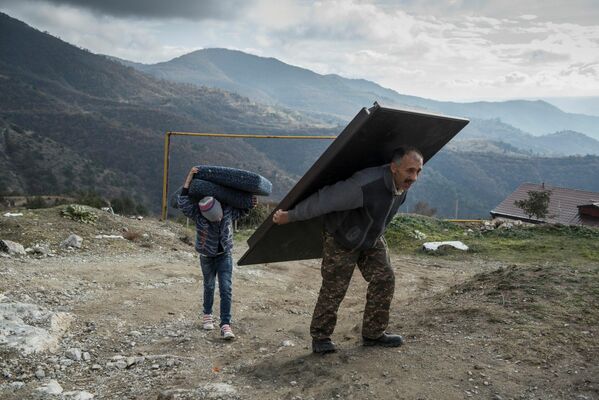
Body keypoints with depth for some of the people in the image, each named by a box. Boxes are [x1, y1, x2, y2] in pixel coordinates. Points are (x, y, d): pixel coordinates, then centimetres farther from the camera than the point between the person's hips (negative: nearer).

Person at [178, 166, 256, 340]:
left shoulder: (229, 210, -16)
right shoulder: (198, 214, -23)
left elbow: (243, 211, 3)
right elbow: (183, 202, -36)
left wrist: (251, 203, -13)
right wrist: (189, 178, -37)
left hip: (225, 256, 1)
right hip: (207, 257, -1)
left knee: (226, 289, -9)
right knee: (209, 287, 17)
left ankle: (225, 324, -8)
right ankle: (207, 315, 40)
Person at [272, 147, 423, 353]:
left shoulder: (403, 184, -13)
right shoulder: (366, 186, -40)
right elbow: (325, 199, -33)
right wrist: (289, 216, -25)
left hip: (373, 240, 7)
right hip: (341, 239, -7)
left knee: (384, 279, 3)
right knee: (333, 289, -1)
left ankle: (373, 333, 17)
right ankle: (320, 337, 17)